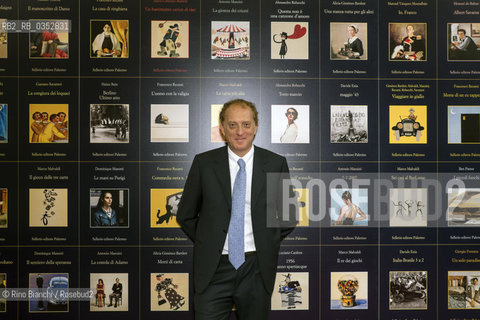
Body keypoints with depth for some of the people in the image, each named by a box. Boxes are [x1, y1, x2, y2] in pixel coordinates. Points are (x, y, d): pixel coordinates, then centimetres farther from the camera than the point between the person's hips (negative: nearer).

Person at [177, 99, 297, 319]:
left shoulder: (275, 164, 0)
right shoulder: (204, 163, -1)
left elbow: (289, 216, 9)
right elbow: (185, 215, 7)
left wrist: (267, 243, 2)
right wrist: (206, 243, 2)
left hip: (257, 268, 1)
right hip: (213, 269, 0)